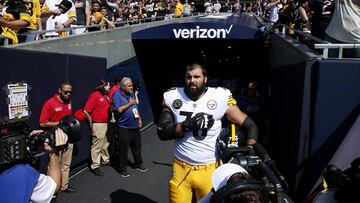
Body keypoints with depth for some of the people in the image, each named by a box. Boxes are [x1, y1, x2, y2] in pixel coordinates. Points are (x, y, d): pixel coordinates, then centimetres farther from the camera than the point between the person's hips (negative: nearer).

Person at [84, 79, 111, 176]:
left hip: (106, 124, 9)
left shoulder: (106, 96, 10)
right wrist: (91, 123, -9)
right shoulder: (95, 95, -15)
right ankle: (94, 166, 8)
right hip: (98, 125, -8)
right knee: (97, 145, -1)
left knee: (105, 143, 21)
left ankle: (105, 160, 37)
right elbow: (86, 111, -16)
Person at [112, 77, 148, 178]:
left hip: (135, 126, 7)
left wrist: (139, 119, 10)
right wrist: (130, 103, -16)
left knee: (137, 146, 17)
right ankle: (122, 169, 17)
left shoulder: (131, 93, 9)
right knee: (123, 149, 2)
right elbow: (119, 109, -23)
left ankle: (138, 164, 33)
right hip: (124, 128, -7)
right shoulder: (117, 95, -12)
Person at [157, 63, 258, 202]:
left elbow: (250, 126, -4)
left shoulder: (220, 97, -9)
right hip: (181, 168, 1)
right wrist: (186, 125, -20)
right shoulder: (173, 97, -3)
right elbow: (162, 132, -6)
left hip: (210, 169, -1)